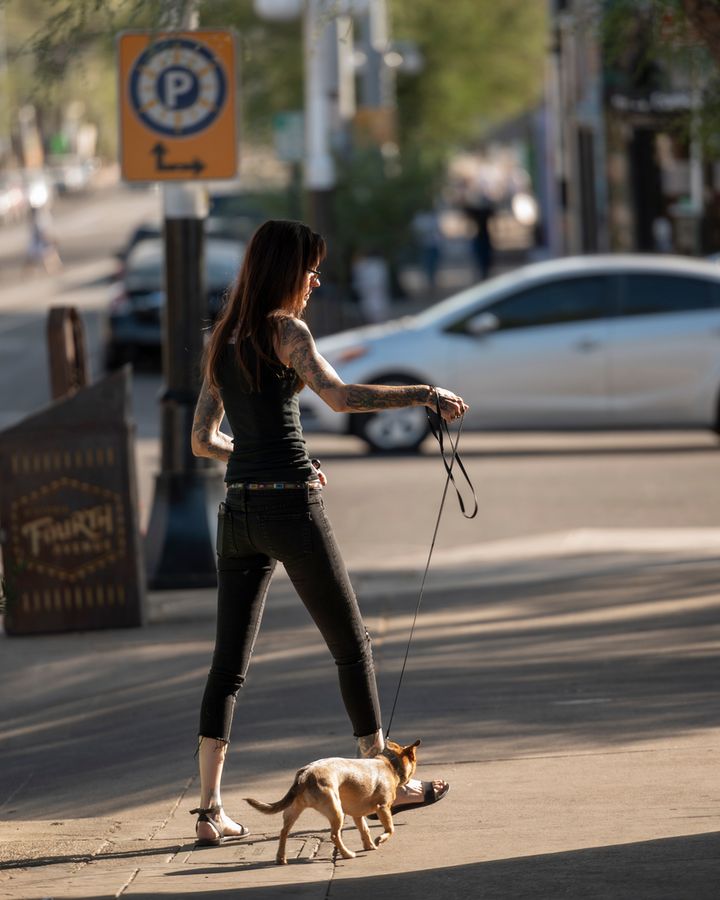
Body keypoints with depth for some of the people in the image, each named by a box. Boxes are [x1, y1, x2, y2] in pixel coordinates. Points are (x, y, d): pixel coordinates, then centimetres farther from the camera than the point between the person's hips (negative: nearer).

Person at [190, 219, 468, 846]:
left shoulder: (224, 342, 14)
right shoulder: (285, 331, -8)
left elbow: (202, 439, 18)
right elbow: (340, 397, -23)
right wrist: (425, 394, -19)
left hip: (239, 512, 6)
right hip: (292, 510, -6)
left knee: (229, 663, 4)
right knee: (351, 644, 8)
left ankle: (210, 809, -1)